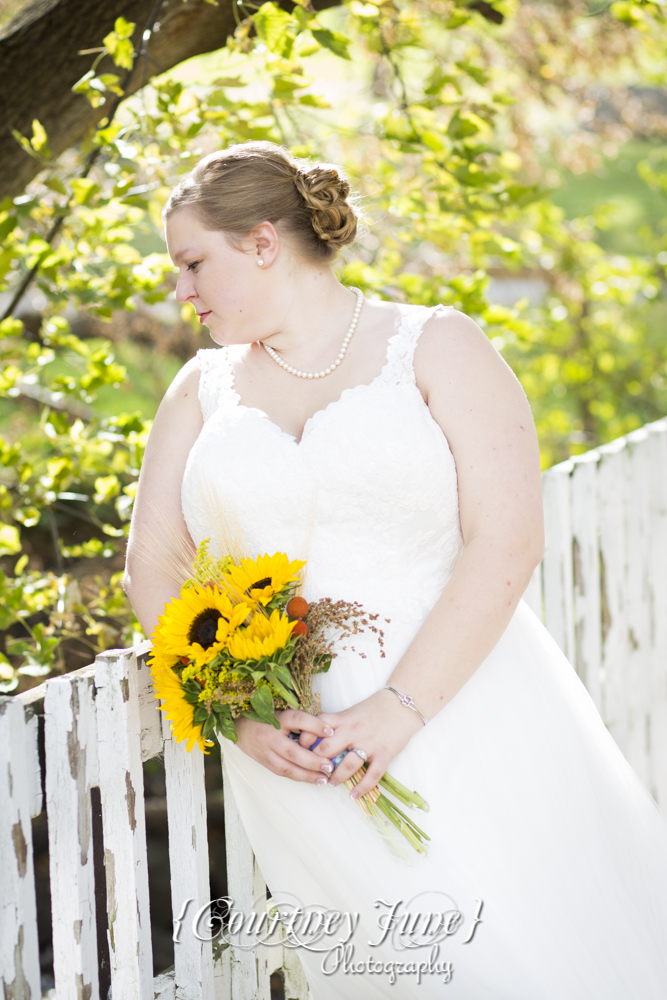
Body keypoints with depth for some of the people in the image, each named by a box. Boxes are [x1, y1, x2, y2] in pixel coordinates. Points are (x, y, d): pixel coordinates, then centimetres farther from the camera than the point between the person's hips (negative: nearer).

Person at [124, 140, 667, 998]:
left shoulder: (437, 347, 2)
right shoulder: (203, 389, 15)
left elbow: (506, 543, -8)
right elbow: (153, 571, 10)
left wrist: (399, 709, -18)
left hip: (463, 727, -2)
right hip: (296, 759, 3)